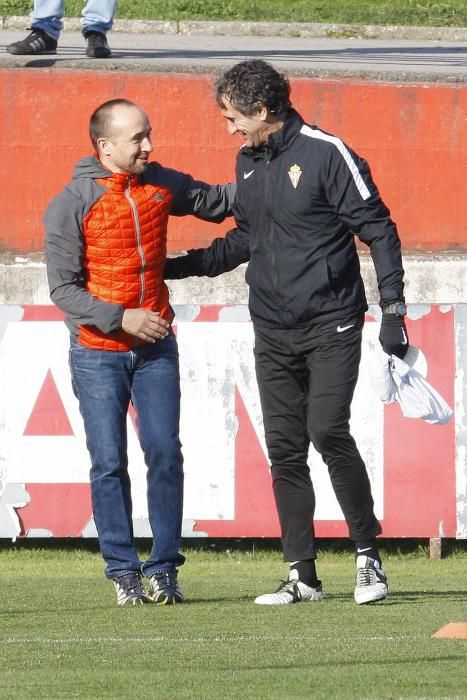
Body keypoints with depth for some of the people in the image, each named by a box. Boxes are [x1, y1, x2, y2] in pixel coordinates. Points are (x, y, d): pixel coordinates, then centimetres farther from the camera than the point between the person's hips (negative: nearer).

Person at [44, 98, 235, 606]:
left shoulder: (161, 185, 3)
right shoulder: (71, 205, -10)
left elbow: (217, 201, 20)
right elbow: (62, 289, -10)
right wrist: (120, 318, -19)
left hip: (155, 346, 4)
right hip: (98, 353, -4)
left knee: (165, 455, -2)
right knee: (109, 464, -3)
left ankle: (164, 569, 4)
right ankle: (124, 572, 3)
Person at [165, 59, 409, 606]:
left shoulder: (326, 154, -10)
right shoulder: (249, 162, 11)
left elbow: (380, 231, -9)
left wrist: (392, 309, -14)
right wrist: (180, 266, 23)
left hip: (331, 325, -7)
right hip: (273, 333, 7)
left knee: (328, 433, -17)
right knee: (284, 449, 3)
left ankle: (368, 555, -4)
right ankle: (301, 575, 7)